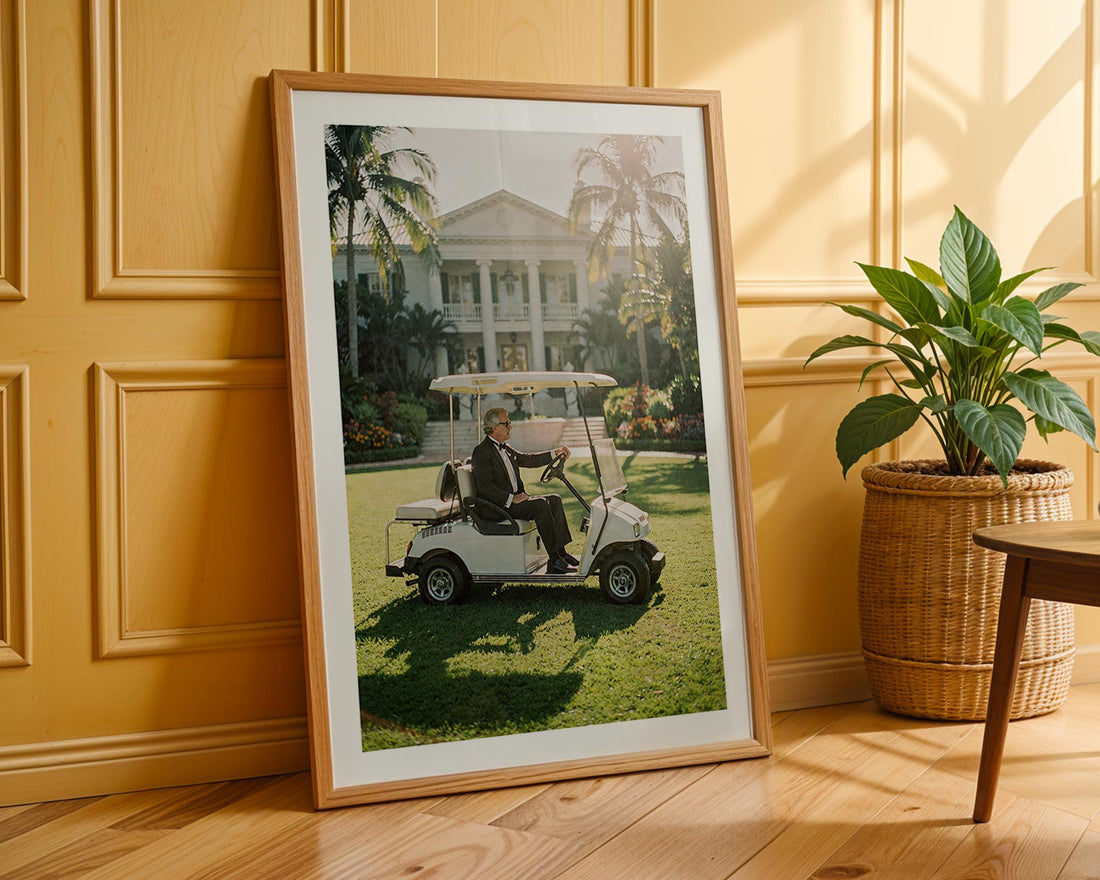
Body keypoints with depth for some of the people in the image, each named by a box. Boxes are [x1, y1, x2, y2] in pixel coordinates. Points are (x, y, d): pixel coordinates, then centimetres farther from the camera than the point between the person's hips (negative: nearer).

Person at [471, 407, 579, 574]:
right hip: (497, 506, -10)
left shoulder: (505, 449, 16)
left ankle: (561, 552, 2)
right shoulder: (482, 451, -14)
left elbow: (528, 459, 23)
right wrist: (512, 499, -24)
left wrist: (556, 453, 12)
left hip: (514, 499, 10)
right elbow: (485, 487, -22)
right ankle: (554, 561, -24)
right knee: (540, 505, -25)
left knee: (554, 500, 3)